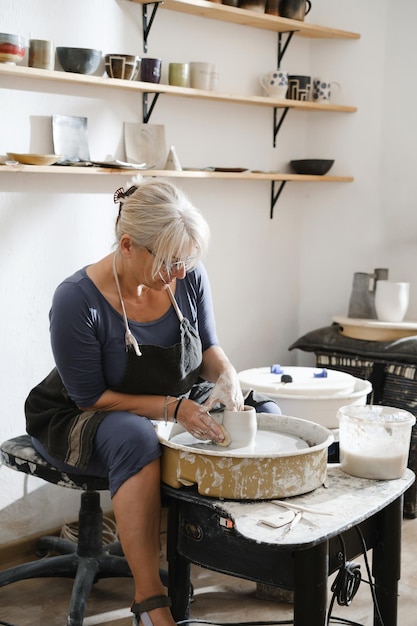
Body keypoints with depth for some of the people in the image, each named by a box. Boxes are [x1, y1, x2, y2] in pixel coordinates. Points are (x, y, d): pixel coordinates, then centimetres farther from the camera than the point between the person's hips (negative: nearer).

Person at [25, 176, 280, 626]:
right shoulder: (77, 301, -27)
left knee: (265, 415, -7)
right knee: (137, 438, -40)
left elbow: (208, 346, 3)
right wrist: (172, 408, -31)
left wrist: (227, 377, -20)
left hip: (175, 407, 6)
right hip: (81, 421, -6)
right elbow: (91, 398, -21)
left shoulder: (188, 277, -12)